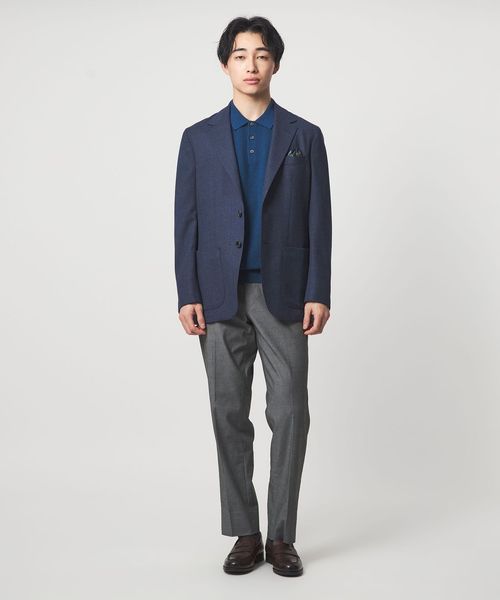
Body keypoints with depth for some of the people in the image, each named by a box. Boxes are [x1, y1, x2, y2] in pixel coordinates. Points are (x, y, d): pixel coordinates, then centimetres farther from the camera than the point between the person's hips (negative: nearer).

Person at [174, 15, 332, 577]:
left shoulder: (304, 136, 6)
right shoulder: (199, 138, 8)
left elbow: (319, 221, 2)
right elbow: (187, 223, 4)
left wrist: (318, 294, -6)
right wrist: (188, 295, -5)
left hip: (283, 295, -1)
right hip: (221, 297, 1)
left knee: (289, 413, -2)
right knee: (230, 415, 4)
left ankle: (281, 536, 10)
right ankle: (245, 534, 16)